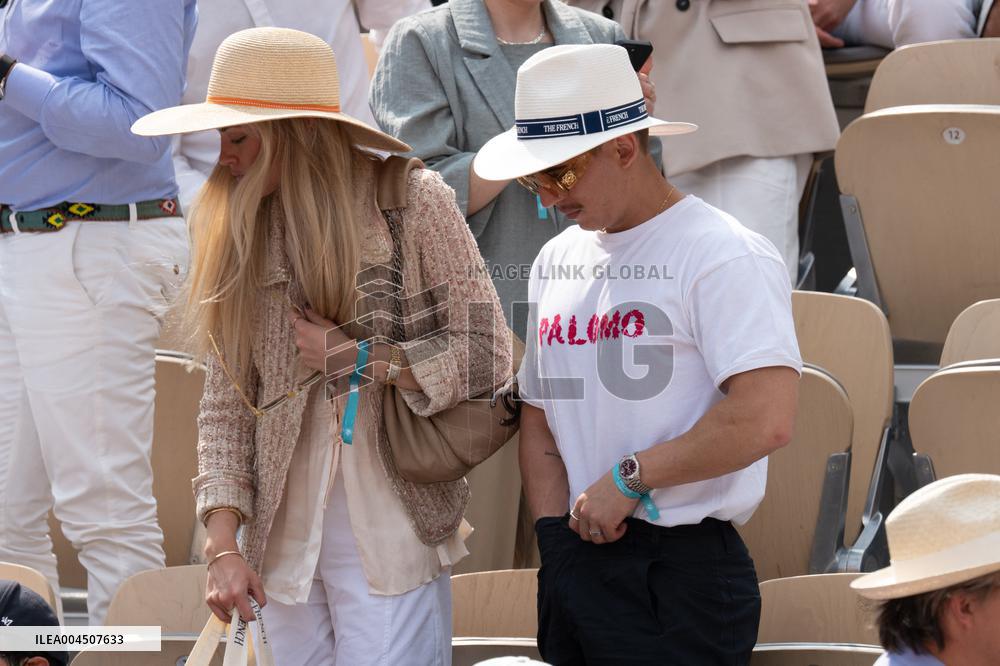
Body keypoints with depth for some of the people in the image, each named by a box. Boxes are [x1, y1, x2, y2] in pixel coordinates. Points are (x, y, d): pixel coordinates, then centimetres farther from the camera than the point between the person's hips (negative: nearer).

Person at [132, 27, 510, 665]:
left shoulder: (413, 201, -5)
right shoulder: (238, 234, 4)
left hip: (392, 538, -3)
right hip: (284, 540, 4)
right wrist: (224, 546, -4)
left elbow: (487, 354, -6)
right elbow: (226, 404, 5)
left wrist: (356, 359, -12)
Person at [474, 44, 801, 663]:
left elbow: (765, 419, -22)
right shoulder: (556, 261, 14)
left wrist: (629, 476, -15)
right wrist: (559, 536, 5)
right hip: (575, 562, 7)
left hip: (678, 573, -7)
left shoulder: (726, 257, -10)